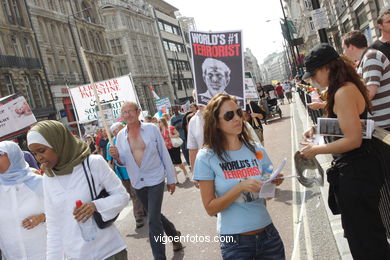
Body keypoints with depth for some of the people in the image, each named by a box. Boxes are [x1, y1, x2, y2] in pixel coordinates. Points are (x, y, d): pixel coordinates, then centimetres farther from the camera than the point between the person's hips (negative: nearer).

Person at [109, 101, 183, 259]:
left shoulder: (151, 129, -8)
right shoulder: (120, 135, 1)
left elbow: (164, 154, -4)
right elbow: (123, 162, 7)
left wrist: (171, 179, -2)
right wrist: (117, 157, -17)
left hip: (155, 180, -4)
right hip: (137, 183, 5)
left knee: (153, 220, -9)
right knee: (154, 215, 19)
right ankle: (174, 235, 45)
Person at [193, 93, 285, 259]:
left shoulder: (256, 149, -1)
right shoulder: (206, 157, -11)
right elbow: (210, 208, -11)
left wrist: (273, 183, -13)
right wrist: (241, 187, -23)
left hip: (268, 234, 4)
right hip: (234, 241, -3)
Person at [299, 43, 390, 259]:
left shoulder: (344, 92, -22)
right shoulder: (347, 87, 9)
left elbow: (353, 140, -26)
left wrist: (317, 150, -17)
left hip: (356, 171, -10)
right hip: (354, 168, 10)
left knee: (362, 236, 6)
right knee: (366, 228, 25)